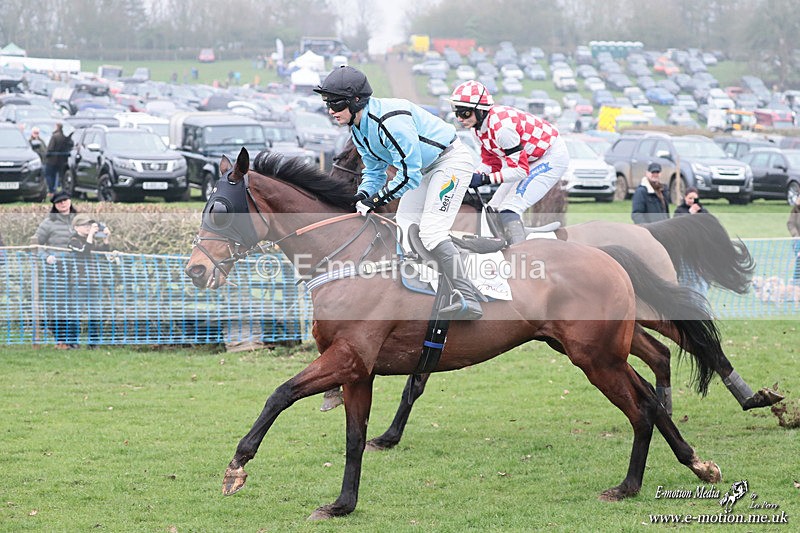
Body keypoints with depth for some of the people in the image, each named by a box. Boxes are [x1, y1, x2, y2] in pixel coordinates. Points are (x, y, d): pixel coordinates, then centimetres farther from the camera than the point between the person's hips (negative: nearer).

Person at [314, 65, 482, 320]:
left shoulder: (391, 121, -32)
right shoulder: (358, 129, -1)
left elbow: (409, 175, -30)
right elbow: (374, 170, 10)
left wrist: (377, 198, -25)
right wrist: (363, 197, -9)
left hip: (451, 160, -11)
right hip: (423, 168, 11)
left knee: (431, 231, -22)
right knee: (404, 229, 12)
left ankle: (467, 300, -25)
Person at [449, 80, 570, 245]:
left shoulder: (501, 126, -32)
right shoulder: (482, 125, -3)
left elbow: (520, 170, -29)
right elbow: (490, 163, 5)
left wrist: (484, 179, -30)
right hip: (530, 160, 10)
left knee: (510, 208, -21)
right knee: (495, 208, 8)